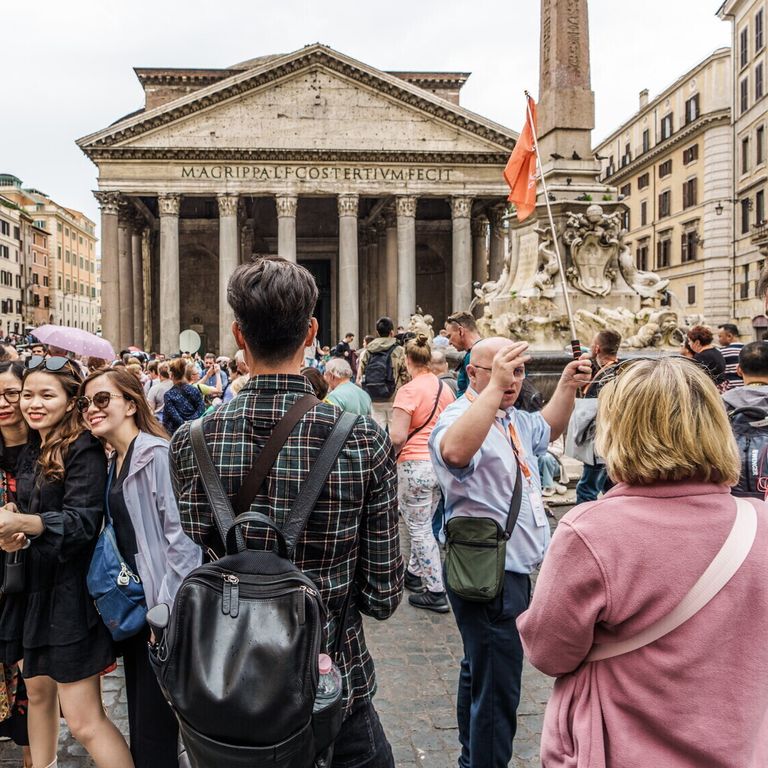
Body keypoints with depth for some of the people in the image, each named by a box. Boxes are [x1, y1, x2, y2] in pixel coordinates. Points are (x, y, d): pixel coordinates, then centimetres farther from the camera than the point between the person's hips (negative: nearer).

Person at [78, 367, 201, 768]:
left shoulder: (157, 454, -15)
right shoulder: (113, 462, 12)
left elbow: (182, 537, -20)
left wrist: (168, 612, -20)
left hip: (164, 612, -8)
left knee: (154, 733, 0)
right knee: (138, 717, 19)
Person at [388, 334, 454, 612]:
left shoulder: (409, 390, -16)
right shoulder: (445, 388, 5)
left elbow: (397, 436, -20)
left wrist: (391, 453, -1)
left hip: (415, 464, -7)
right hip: (441, 464, 7)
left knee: (420, 529, 3)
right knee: (422, 524, 22)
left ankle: (436, 593, 7)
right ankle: (414, 573, 38)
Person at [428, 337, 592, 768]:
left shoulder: (512, 419, 11)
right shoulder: (463, 417, -19)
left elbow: (547, 429, 32)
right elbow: (455, 450, -44)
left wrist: (568, 387, 17)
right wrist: (494, 386, -43)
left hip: (510, 570, 11)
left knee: (481, 672, 24)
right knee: (497, 685, -5)